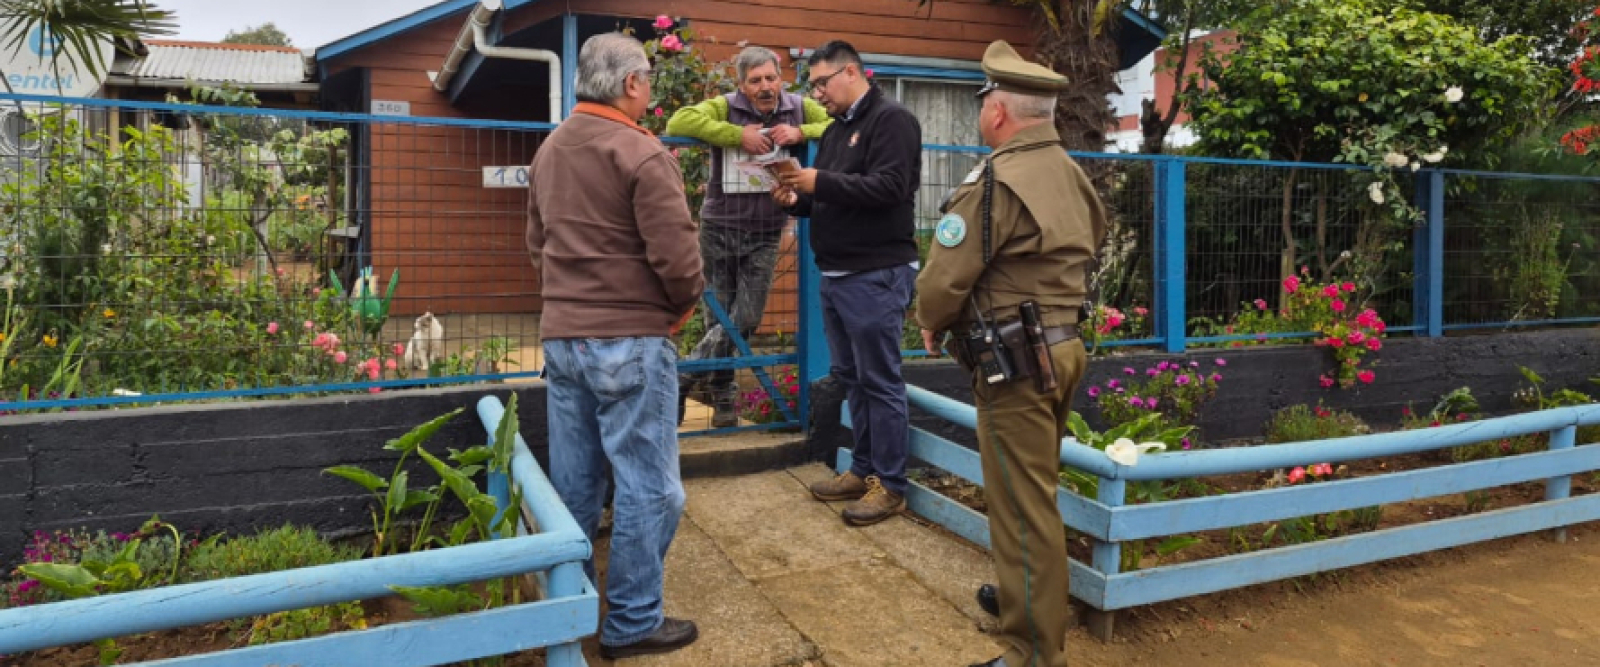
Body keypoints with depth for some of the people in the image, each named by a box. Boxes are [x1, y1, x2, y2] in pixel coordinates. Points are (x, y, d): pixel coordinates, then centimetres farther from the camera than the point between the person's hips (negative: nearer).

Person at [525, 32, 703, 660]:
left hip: (560, 335, 8)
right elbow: (676, 255, -18)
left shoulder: (547, 150, 12)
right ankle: (633, 623, 12)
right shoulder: (642, 153, -13)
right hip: (629, 341, -8)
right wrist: (684, 302, 0)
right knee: (646, 487, 3)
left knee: (572, 482, 16)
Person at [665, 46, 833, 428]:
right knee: (719, 317, 6)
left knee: (746, 319, 1)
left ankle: (681, 380, 17)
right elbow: (677, 123, -22)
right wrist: (737, 135, -26)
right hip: (719, 228, -2)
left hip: (766, 233, 2)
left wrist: (801, 133, -19)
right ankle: (723, 394, 24)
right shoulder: (724, 107, -8)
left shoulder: (800, 108, 1)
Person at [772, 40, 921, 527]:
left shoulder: (891, 120, -8)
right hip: (835, 274, 9)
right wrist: (797, 199, 1)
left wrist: (819, 182, -21)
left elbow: (889, 187, -21)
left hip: (876, 275, -9)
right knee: (851, 377, 14)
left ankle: (890, 485, 7)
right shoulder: (835, 130, 18)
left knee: (880, 381, -3)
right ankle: (864, 469, 25)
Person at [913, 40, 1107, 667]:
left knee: (1021, 503, -2)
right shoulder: (1071, 175, 12)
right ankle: (1029, 593, 40)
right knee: (1034, 490, 23)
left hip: (1017, 361, -9)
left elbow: (944, 281, -17)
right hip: (1064, 345, 10)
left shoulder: (995, 181, -17)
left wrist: (931, 325, 3)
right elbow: (1078, 259, 15)